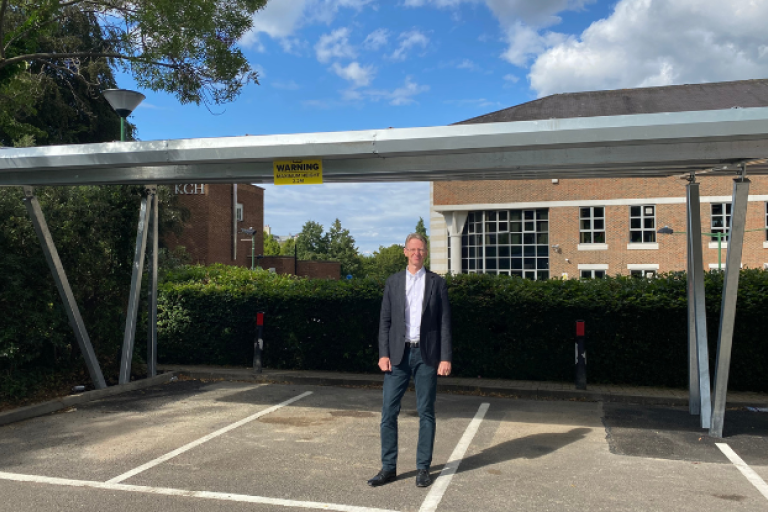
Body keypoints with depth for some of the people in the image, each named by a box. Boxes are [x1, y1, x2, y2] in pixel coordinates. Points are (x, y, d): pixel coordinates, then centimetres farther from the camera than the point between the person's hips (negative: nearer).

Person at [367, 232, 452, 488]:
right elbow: (385, 321, 6)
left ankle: (423, 468, 17)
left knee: (426, 412, 5)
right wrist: (383, 354, -4)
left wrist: (445, 358, -5)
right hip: (398, 354, 1)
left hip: (426, 355, -1)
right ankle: (388, 468, 12)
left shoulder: (437, 282, 4)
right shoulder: (393, 282, 8)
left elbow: (444, 322, 1)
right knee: (389, 411, 0)